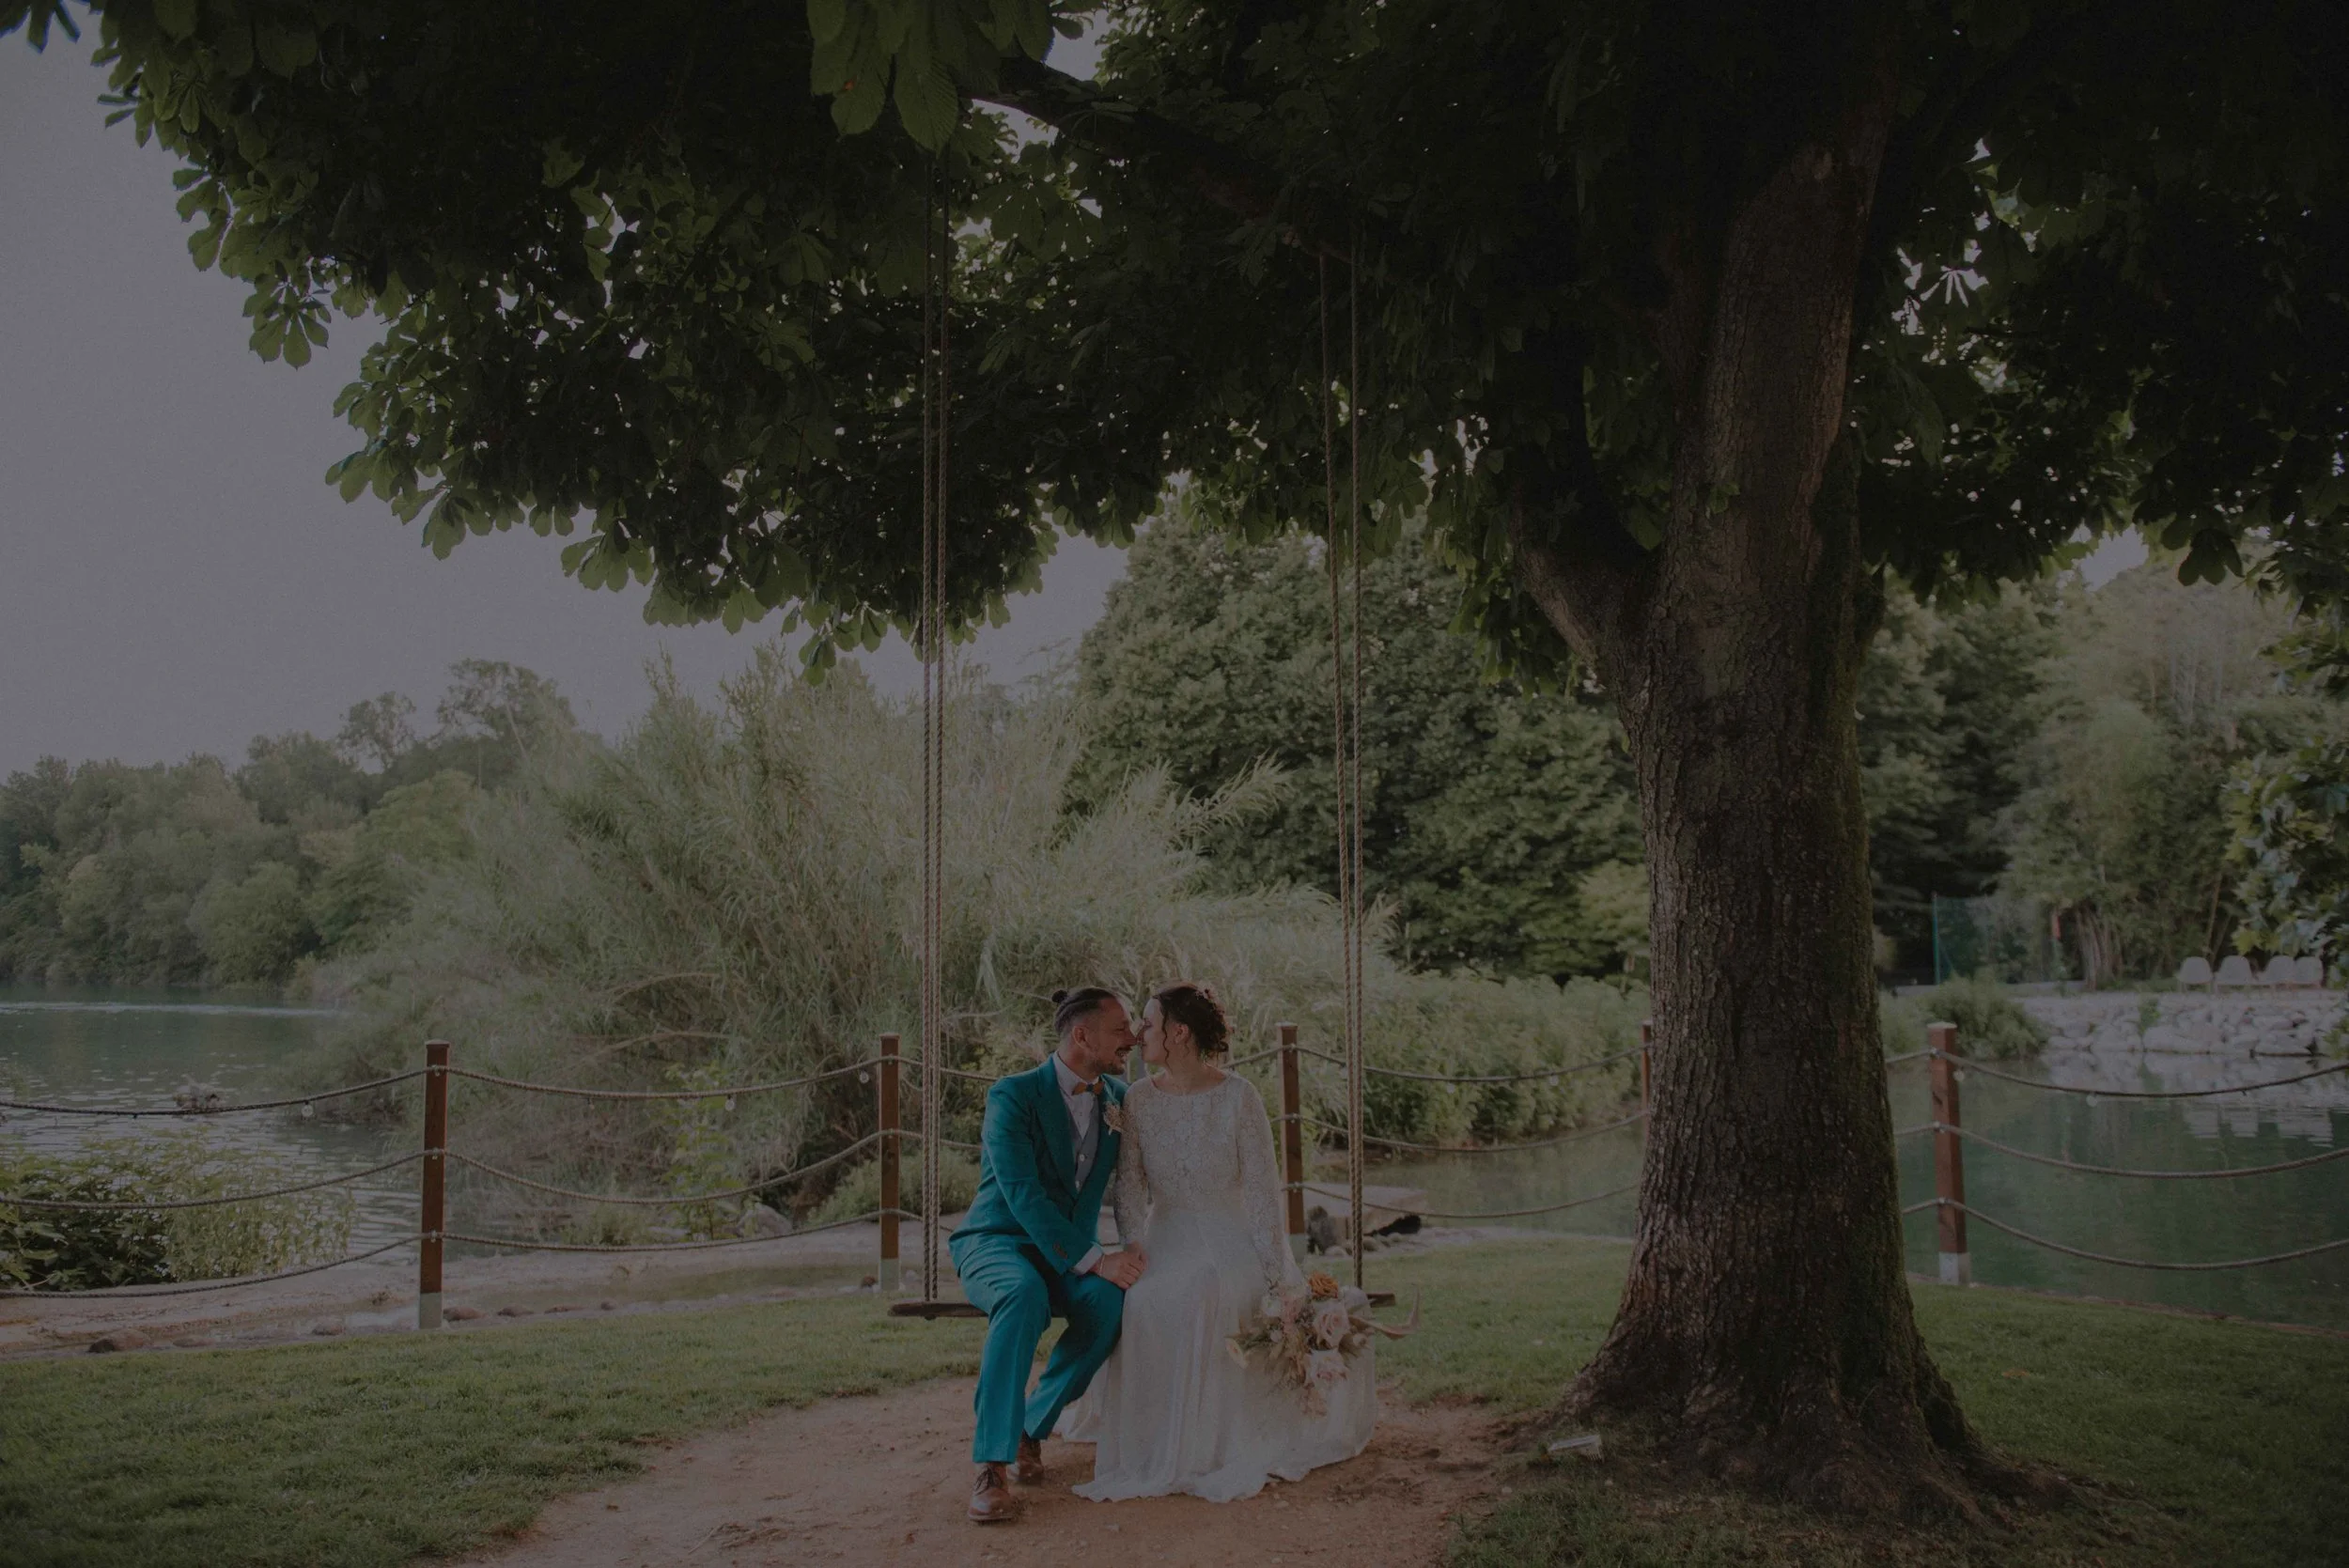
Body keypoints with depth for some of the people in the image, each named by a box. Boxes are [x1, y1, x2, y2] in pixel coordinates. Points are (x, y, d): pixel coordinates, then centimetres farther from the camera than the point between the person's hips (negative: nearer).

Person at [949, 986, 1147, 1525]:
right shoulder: (1013, 1095, -14)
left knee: (1112, 1301, -30)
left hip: (1070, 1256, 5)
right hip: (996, 1243, -5)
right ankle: (991, 1465, -34)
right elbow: (1023, 1196, -23)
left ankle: (1033, 1426, -9)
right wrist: (1095, 1261, -29)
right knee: (1024, 1293, -40)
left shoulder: (1119, 1097, 6)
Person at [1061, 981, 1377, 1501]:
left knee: (1199, 1297, -34)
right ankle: (1149, 1436, -9)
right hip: (1167, 1238, 3)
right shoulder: (1139, 1098, 1)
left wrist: (1277, 1276, -14)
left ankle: (1207, 1437, -13)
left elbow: (1262, 1189, -8)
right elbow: (1129, 1188, -2)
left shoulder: (1239, 1097, -9)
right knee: (1141, 1301, -30)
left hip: (1233, 1235, -3)